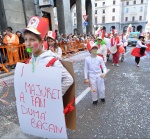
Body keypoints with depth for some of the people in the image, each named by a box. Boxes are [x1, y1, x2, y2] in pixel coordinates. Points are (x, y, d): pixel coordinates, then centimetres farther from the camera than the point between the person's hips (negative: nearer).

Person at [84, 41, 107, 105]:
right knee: (93, 89, 13)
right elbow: (86, 69, -4)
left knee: (101, 88, 14)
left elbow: (104, 67, -6)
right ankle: (95, 100, 36)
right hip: (92, 75, -1)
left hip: (99, 75, 1)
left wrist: (104, 73, -26)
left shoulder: (100, 58, -10)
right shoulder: (87, 59, -12)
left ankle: (102, 97, 43)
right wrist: (86, 78, -3)